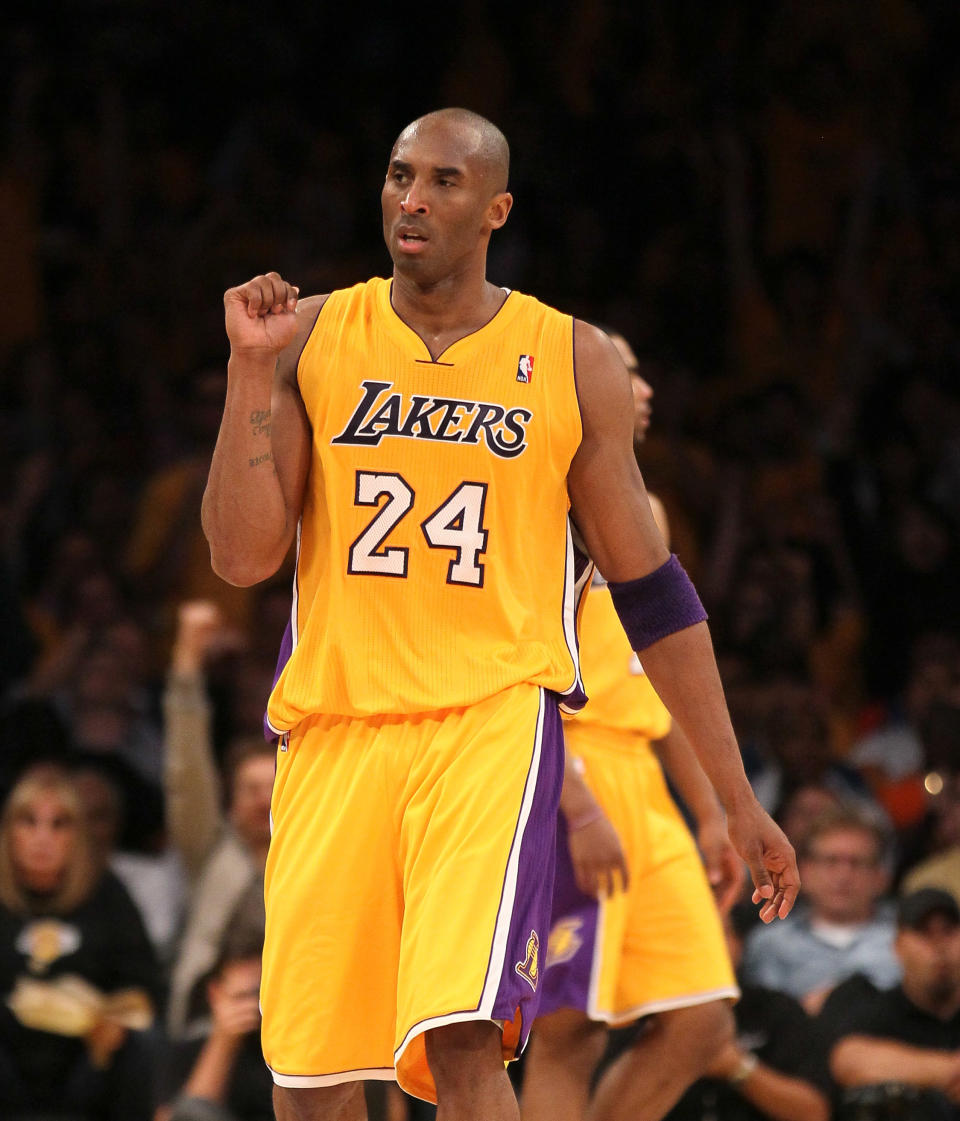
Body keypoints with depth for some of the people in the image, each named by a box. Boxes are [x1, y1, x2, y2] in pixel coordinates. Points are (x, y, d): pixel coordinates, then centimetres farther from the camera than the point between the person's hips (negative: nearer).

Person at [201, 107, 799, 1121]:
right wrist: (251, 370, -10)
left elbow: (650, 590, 9)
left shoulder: (572, 362, 4)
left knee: (464, 1037, -23)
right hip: (335, 724, 2)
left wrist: (736, 800, 8)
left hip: (493, 715, -2)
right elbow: (241, 558, -1)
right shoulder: (312, 338, 6)